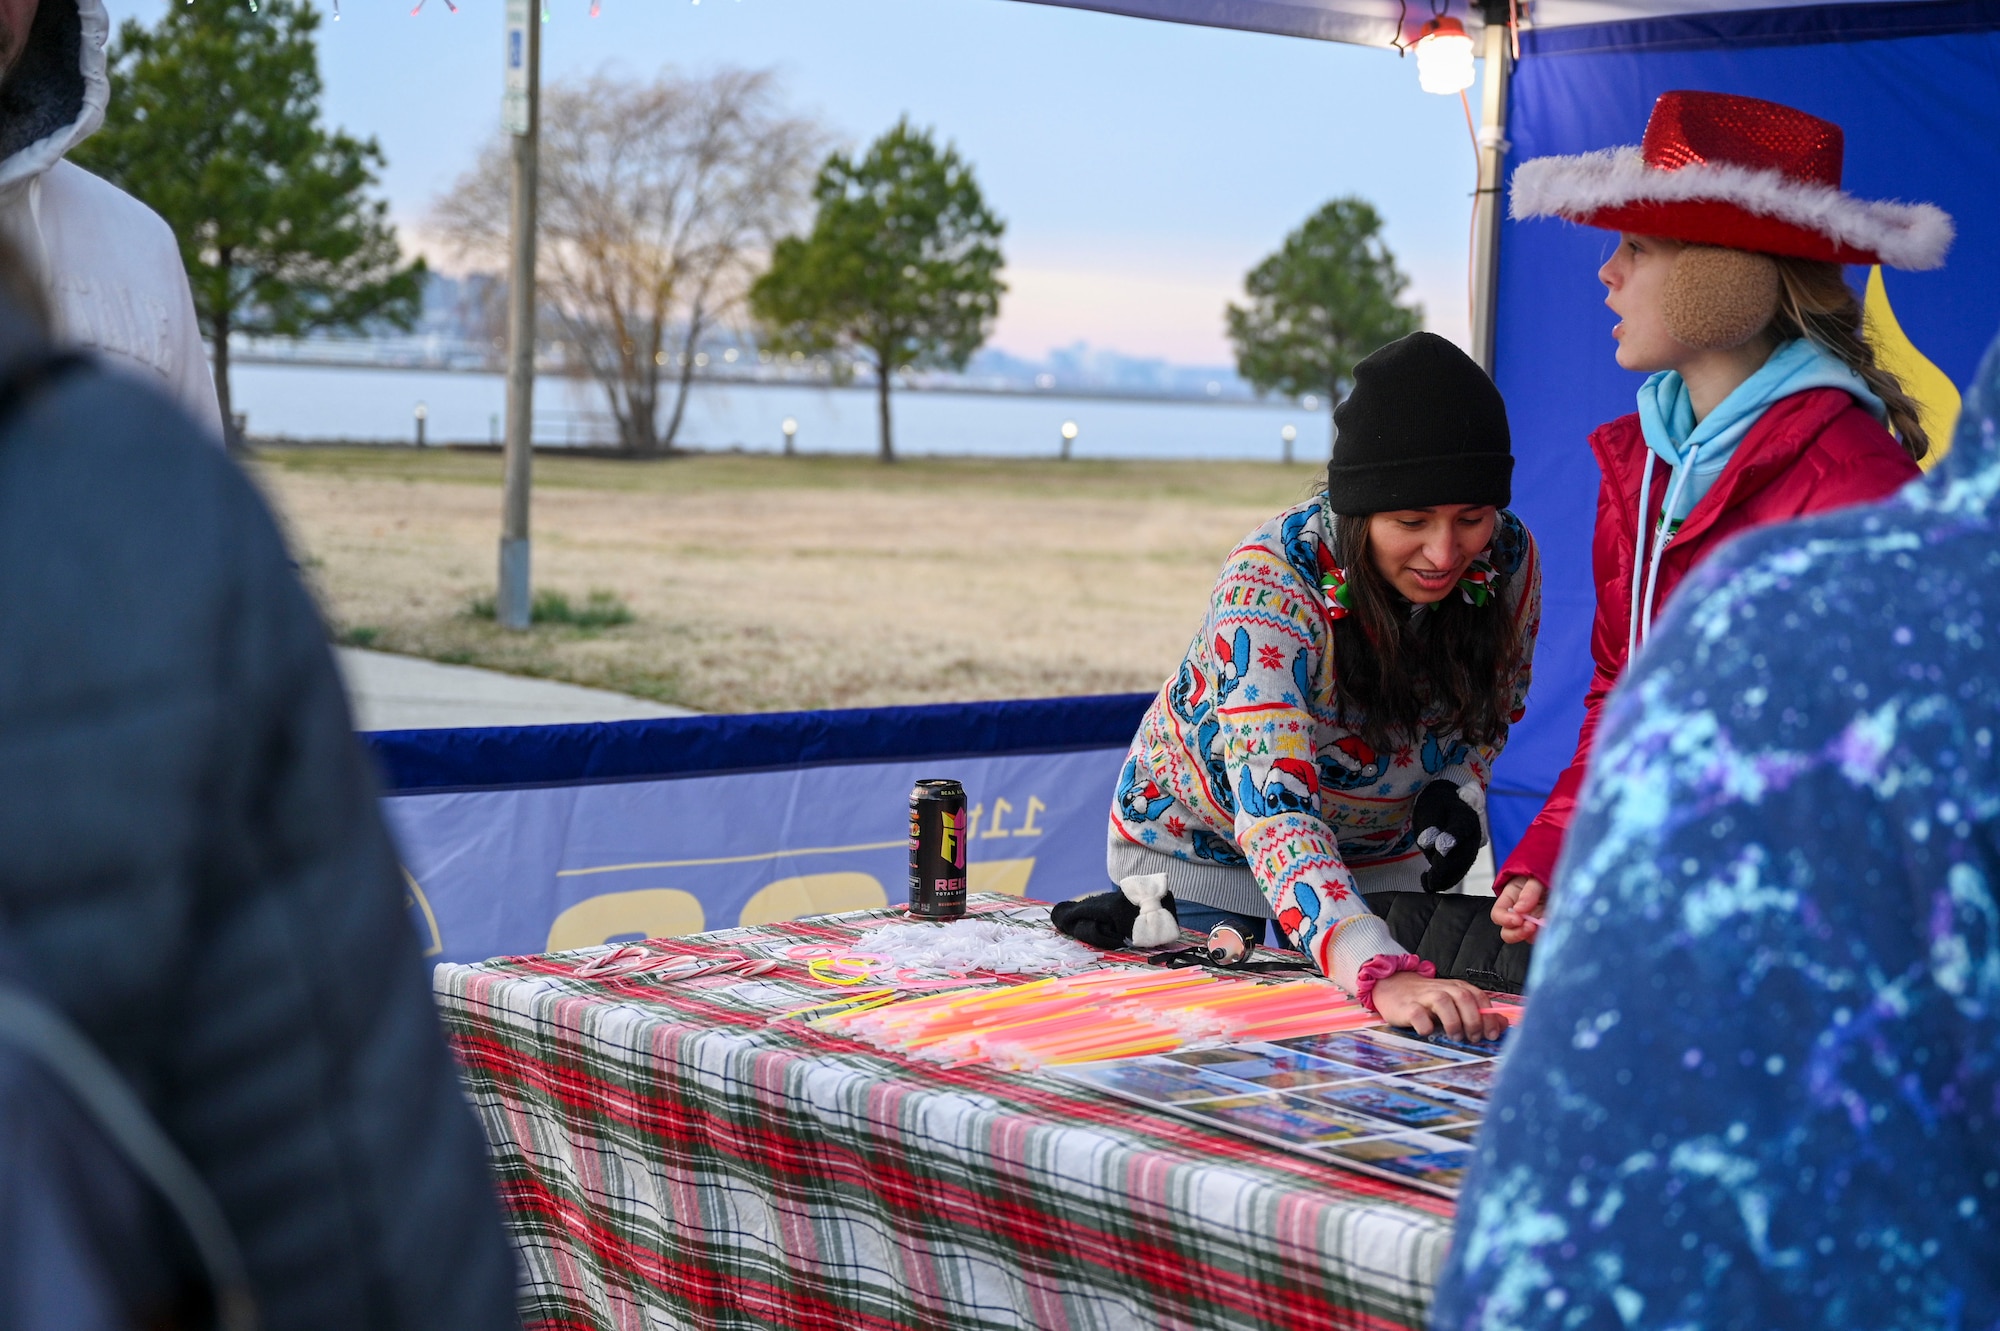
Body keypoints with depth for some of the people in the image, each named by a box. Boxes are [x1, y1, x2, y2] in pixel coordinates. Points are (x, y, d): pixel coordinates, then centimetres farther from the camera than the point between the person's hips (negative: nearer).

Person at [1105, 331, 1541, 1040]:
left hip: (1383, 859, 4)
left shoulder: (1509, 559, -21)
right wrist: (1383, 972, -63)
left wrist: (1458, 790, -16)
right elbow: (1272, 808, -49)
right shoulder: (1268, 583, -37)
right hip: (1200, 844, -4)